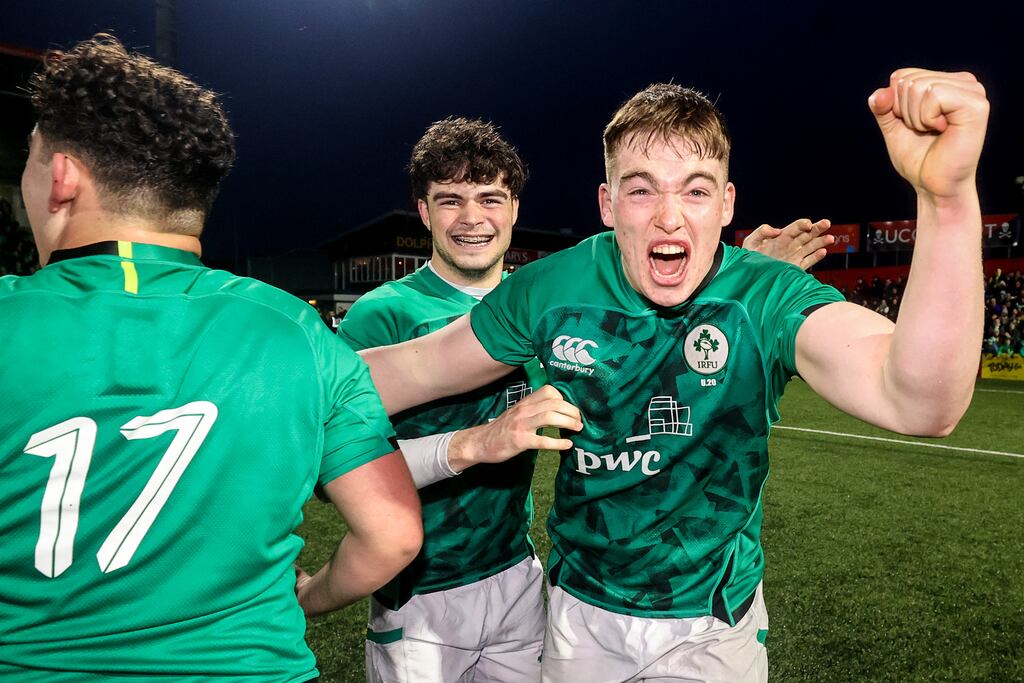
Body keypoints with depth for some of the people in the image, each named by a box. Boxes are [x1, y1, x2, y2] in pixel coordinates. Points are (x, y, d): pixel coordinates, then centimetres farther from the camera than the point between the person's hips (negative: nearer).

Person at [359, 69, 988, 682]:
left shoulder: (767, 298, -23)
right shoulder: (552, 290, -16)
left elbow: (921, 403, -42)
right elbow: (417, 368, -5)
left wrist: (950, 193, -56)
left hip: (713, 622, -2)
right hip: (581, 611, 2)